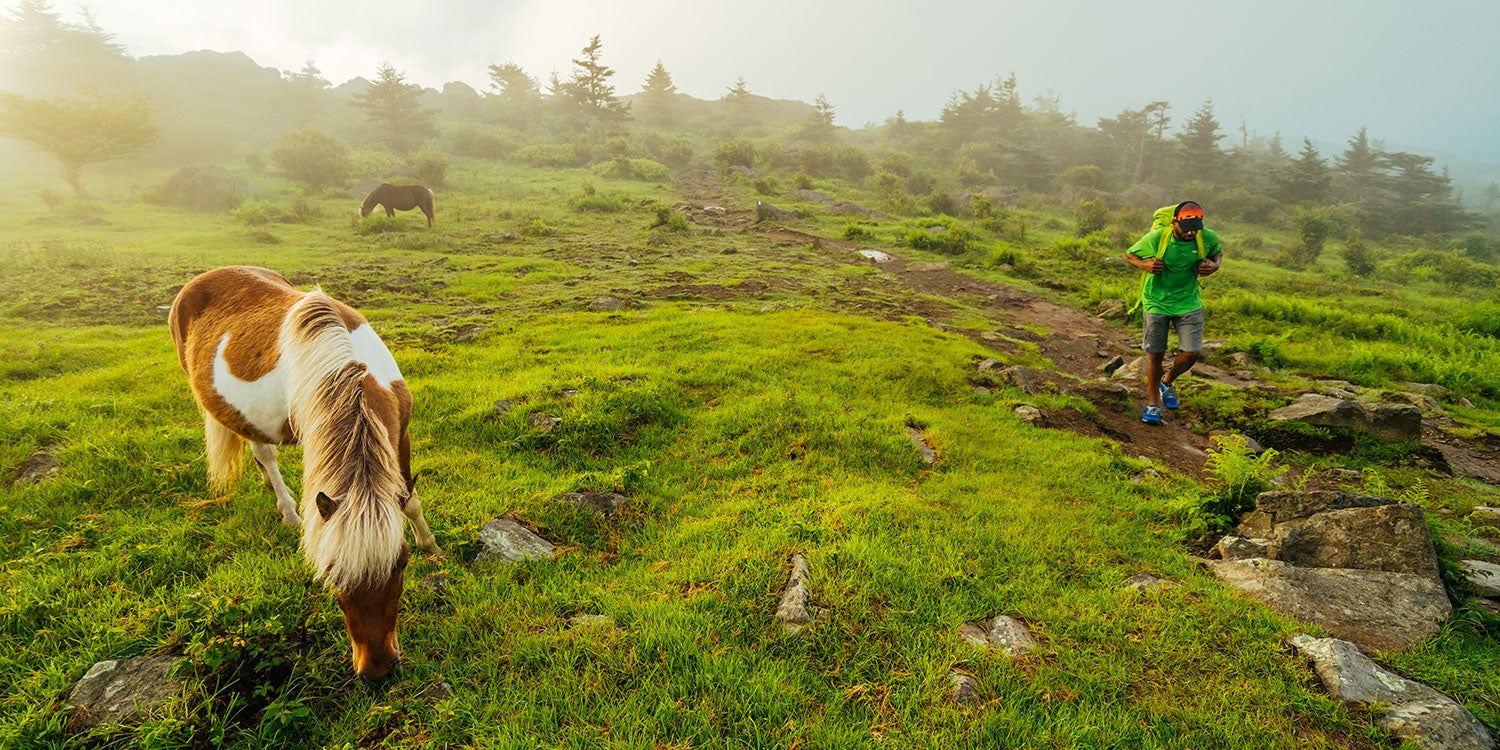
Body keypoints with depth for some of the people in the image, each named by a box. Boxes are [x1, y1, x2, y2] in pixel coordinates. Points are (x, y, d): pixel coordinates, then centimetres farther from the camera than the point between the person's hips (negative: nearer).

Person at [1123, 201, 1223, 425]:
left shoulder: (1208, 238, -9)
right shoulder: (1155, 238, -17)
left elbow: (1218, 252, 13)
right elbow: (1129, 255, -2)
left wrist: (1214, 265, -9)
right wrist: (1144, 265, -23)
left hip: (1189, 302, 2)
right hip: (1156, 303, -2)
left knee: (1193, 352, -5)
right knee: (1155, 354, 3)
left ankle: (1167, 382, 27)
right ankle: (1153, 404, 19)